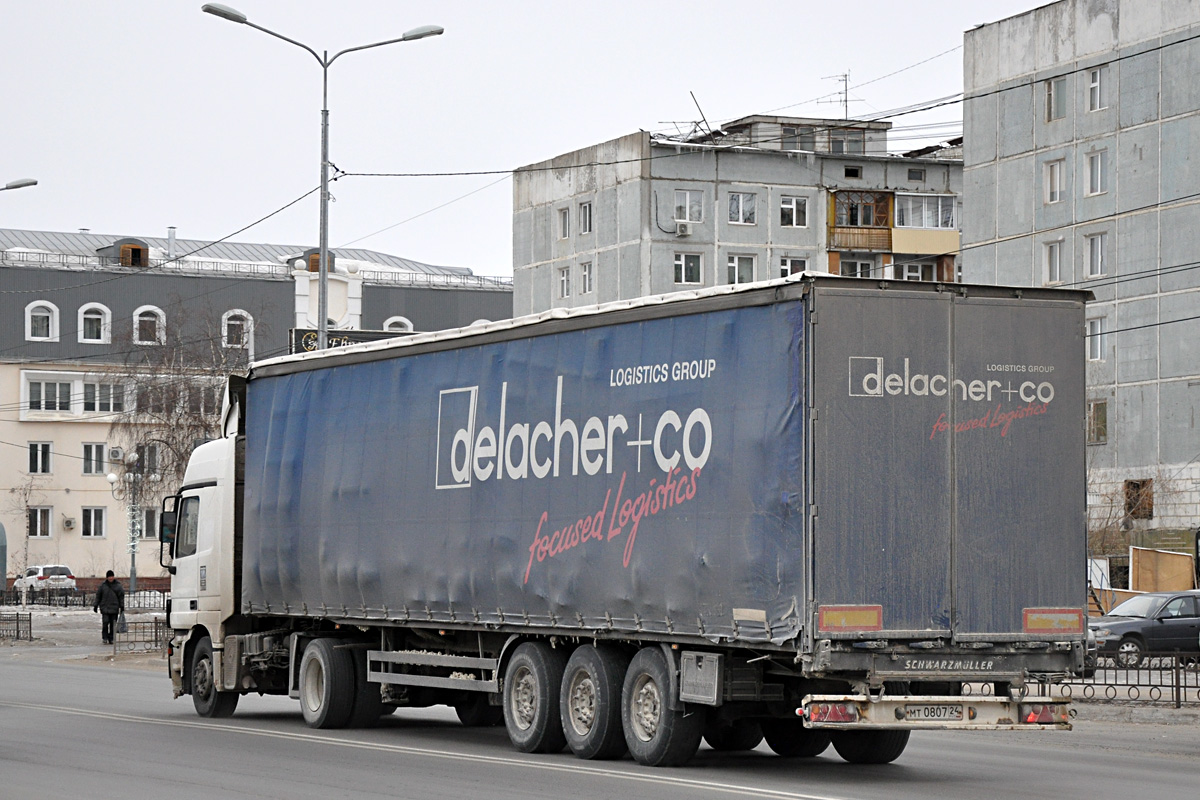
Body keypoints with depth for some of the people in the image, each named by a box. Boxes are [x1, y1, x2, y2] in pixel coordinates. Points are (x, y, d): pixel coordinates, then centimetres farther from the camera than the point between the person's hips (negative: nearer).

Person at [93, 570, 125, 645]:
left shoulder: (118, 585, 2)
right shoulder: (103, 585, 3)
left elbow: (121, 596, 5)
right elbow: (98, 596, 9)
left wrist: (122, 606, 1)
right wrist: (95, 605, 8)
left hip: (114, 608, 0)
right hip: (105, 607, 0)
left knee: (113, 624, 2)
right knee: (105, 622, -11)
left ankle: (111, 638, 11)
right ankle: (104, 638, -2)